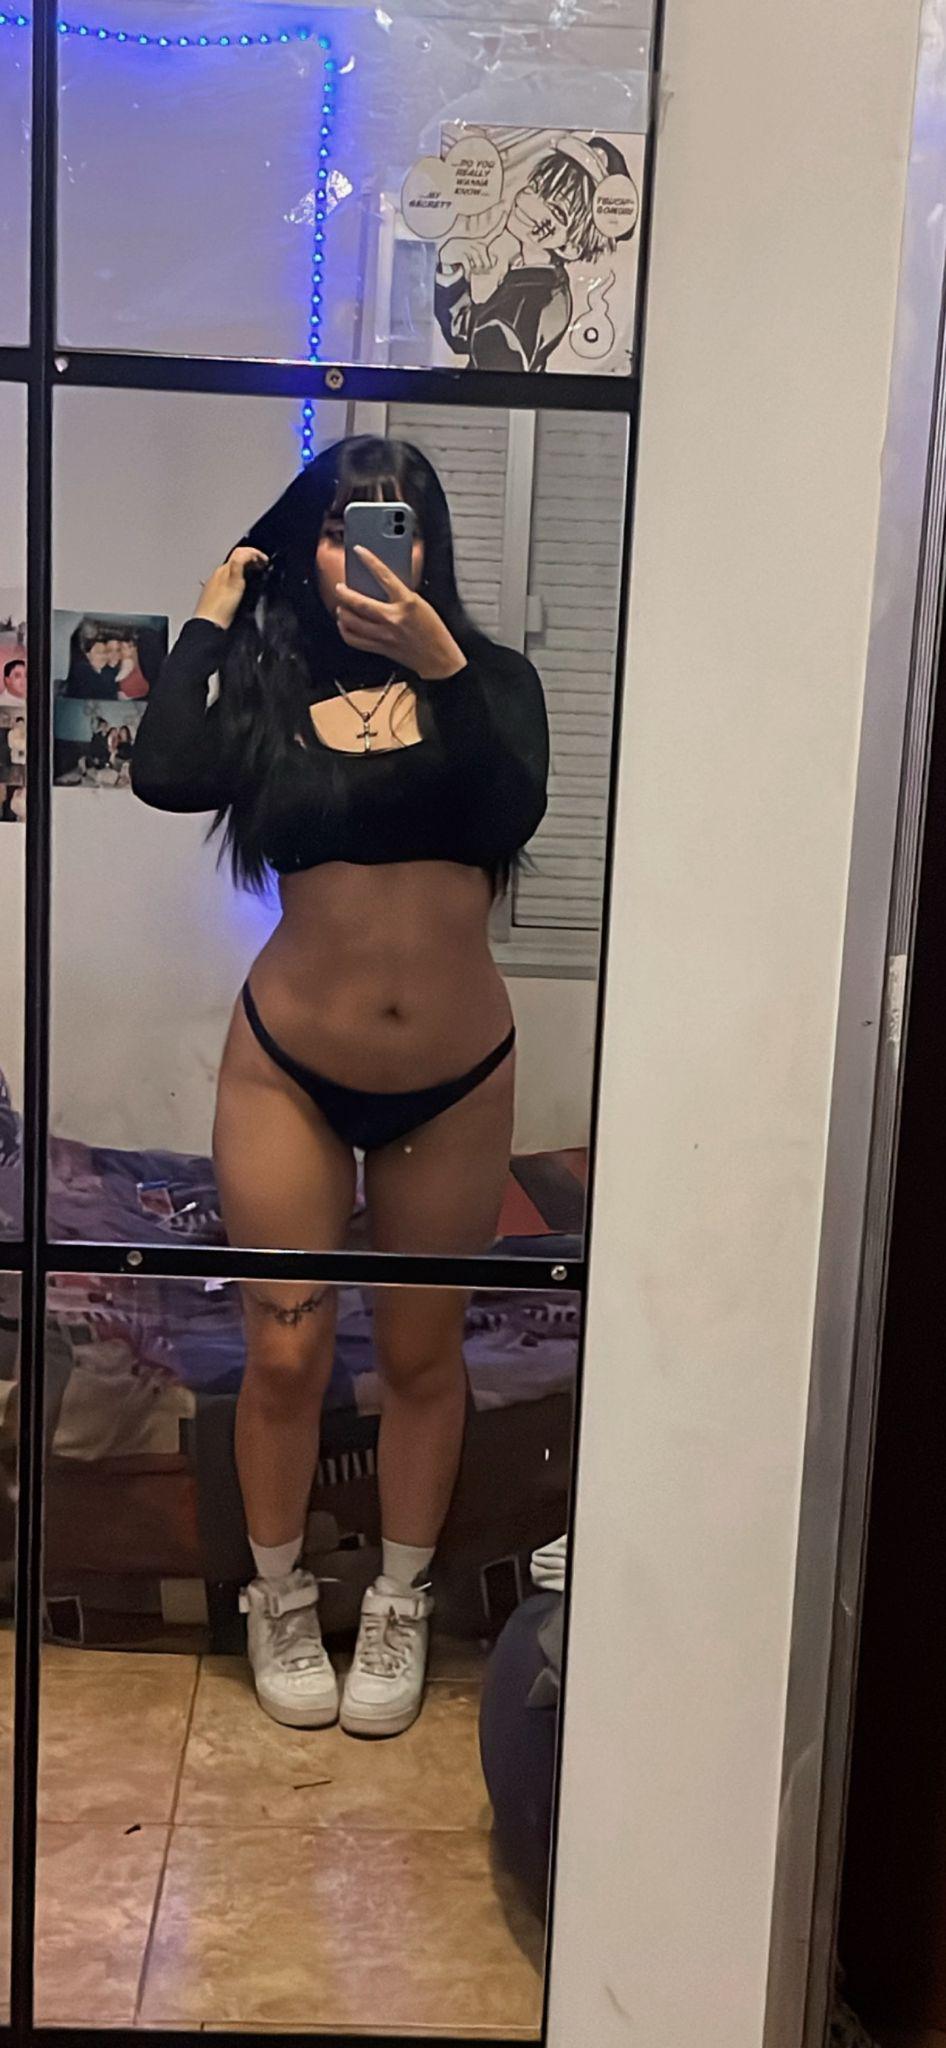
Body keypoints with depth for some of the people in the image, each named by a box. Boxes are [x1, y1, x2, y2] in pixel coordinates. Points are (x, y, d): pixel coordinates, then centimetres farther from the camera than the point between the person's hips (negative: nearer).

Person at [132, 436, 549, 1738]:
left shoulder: (489, 683, 0)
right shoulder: (266, 691, 1)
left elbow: (511, 814, -20)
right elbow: (167, 776, -19)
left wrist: (439, 662, -32)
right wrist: (208, 619, -7)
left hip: (455, 1080, 1)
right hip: (292, 1069, 0)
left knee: (423, 1355, 12)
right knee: (285, 1353, 7)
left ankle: (400, 1607, 34)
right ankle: (280, 1601, 32)